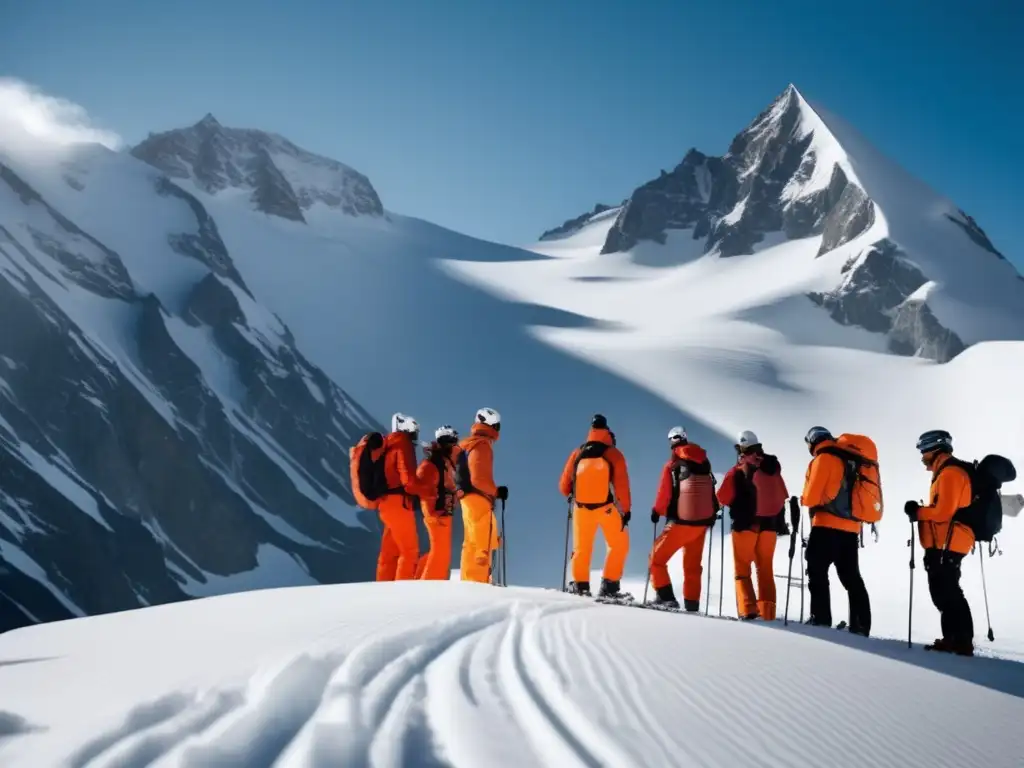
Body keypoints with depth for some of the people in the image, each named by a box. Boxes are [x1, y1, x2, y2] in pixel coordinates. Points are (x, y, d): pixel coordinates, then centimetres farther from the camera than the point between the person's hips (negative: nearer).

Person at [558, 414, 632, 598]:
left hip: (581, 508, 3)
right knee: (619, 546, 14)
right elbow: (622, 485, -12)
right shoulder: (614, 454, -5)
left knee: (582, 548, 17)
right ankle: (609, 585, 6)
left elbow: (564, 486, 5)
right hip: (607, 509, -2)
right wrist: (626, 510, -7)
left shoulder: (577, 453, 2)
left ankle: (580, 585, 14)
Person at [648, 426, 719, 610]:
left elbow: (664, 494, -9)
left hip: (680, 522, -5)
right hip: (702, 522, 5)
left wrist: (656, 512, 8)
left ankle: (665, 596, 0)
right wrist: (713, 513, 23)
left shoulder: (672, 465, -11)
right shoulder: (703, 461, 4)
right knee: (693, 566, 17)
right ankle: (692, 603, 17)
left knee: (657, 558, 9)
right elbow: (711, 490, 11)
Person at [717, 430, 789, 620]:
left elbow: (722, 499, -8)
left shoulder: (737, 472, -12)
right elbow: (782, 496, 7)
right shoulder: (772, 467, 1)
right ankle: (767, 610, 9)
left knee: (742, 568, 6)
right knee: (765, 568, 13)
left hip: (745, 525, -4)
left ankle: (748, 608, -6)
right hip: (770, 524, 4)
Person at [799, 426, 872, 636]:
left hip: (827, 526, -8)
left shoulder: (823, 459, -6)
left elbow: (812, 496, -10)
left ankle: (820, 618, -9)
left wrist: (804, 499, 11)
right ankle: (860, 625, 5)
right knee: (851, 577, 8)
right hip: (851, 527, 8)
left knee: (817, 572, -3)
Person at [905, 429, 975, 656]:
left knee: (947, 593, -10)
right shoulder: (946, 472, 20)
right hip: (945, 544, 11)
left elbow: (943, 512, -20)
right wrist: (921, 512, 9)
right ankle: (953, 638, 16)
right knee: (943, 592, 14)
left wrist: (918, 511, -9)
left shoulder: (949, 473, -14)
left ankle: (962, 642, -10)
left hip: (946, 545, -11)